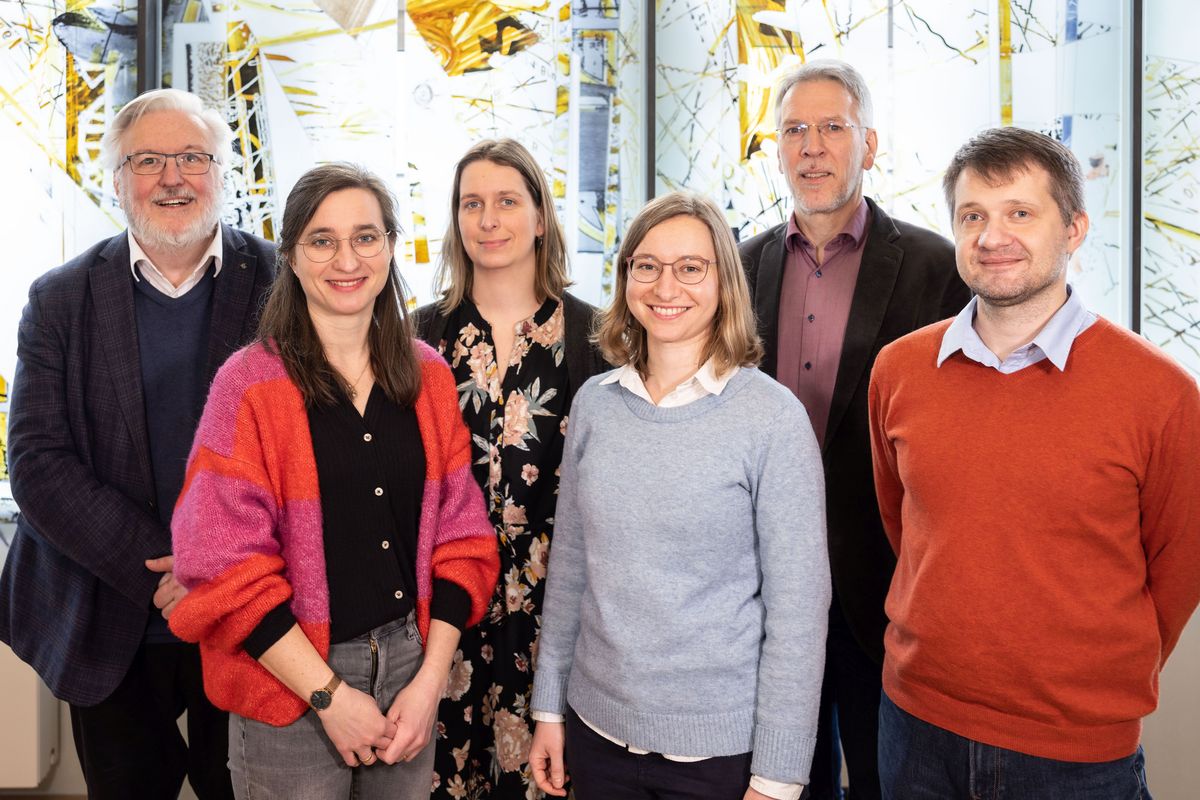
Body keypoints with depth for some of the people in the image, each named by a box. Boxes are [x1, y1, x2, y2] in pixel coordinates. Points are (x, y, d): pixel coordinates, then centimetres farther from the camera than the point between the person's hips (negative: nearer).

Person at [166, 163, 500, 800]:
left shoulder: (428, 376, 2)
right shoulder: (250, 384, -10)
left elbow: (459, 536, 3)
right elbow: (228, 568, -12)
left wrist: (430, 679, -6)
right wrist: (331, 695, -13)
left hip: (411, 665, 4)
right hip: (293, 683, -3)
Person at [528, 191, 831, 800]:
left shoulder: (773, 417, -12)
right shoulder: (594, 403, 0)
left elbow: (798, 603, -11)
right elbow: (569, 564, 7)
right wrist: (548, 707, 9)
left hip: (720, 747, -3)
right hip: (596, 727, 4)